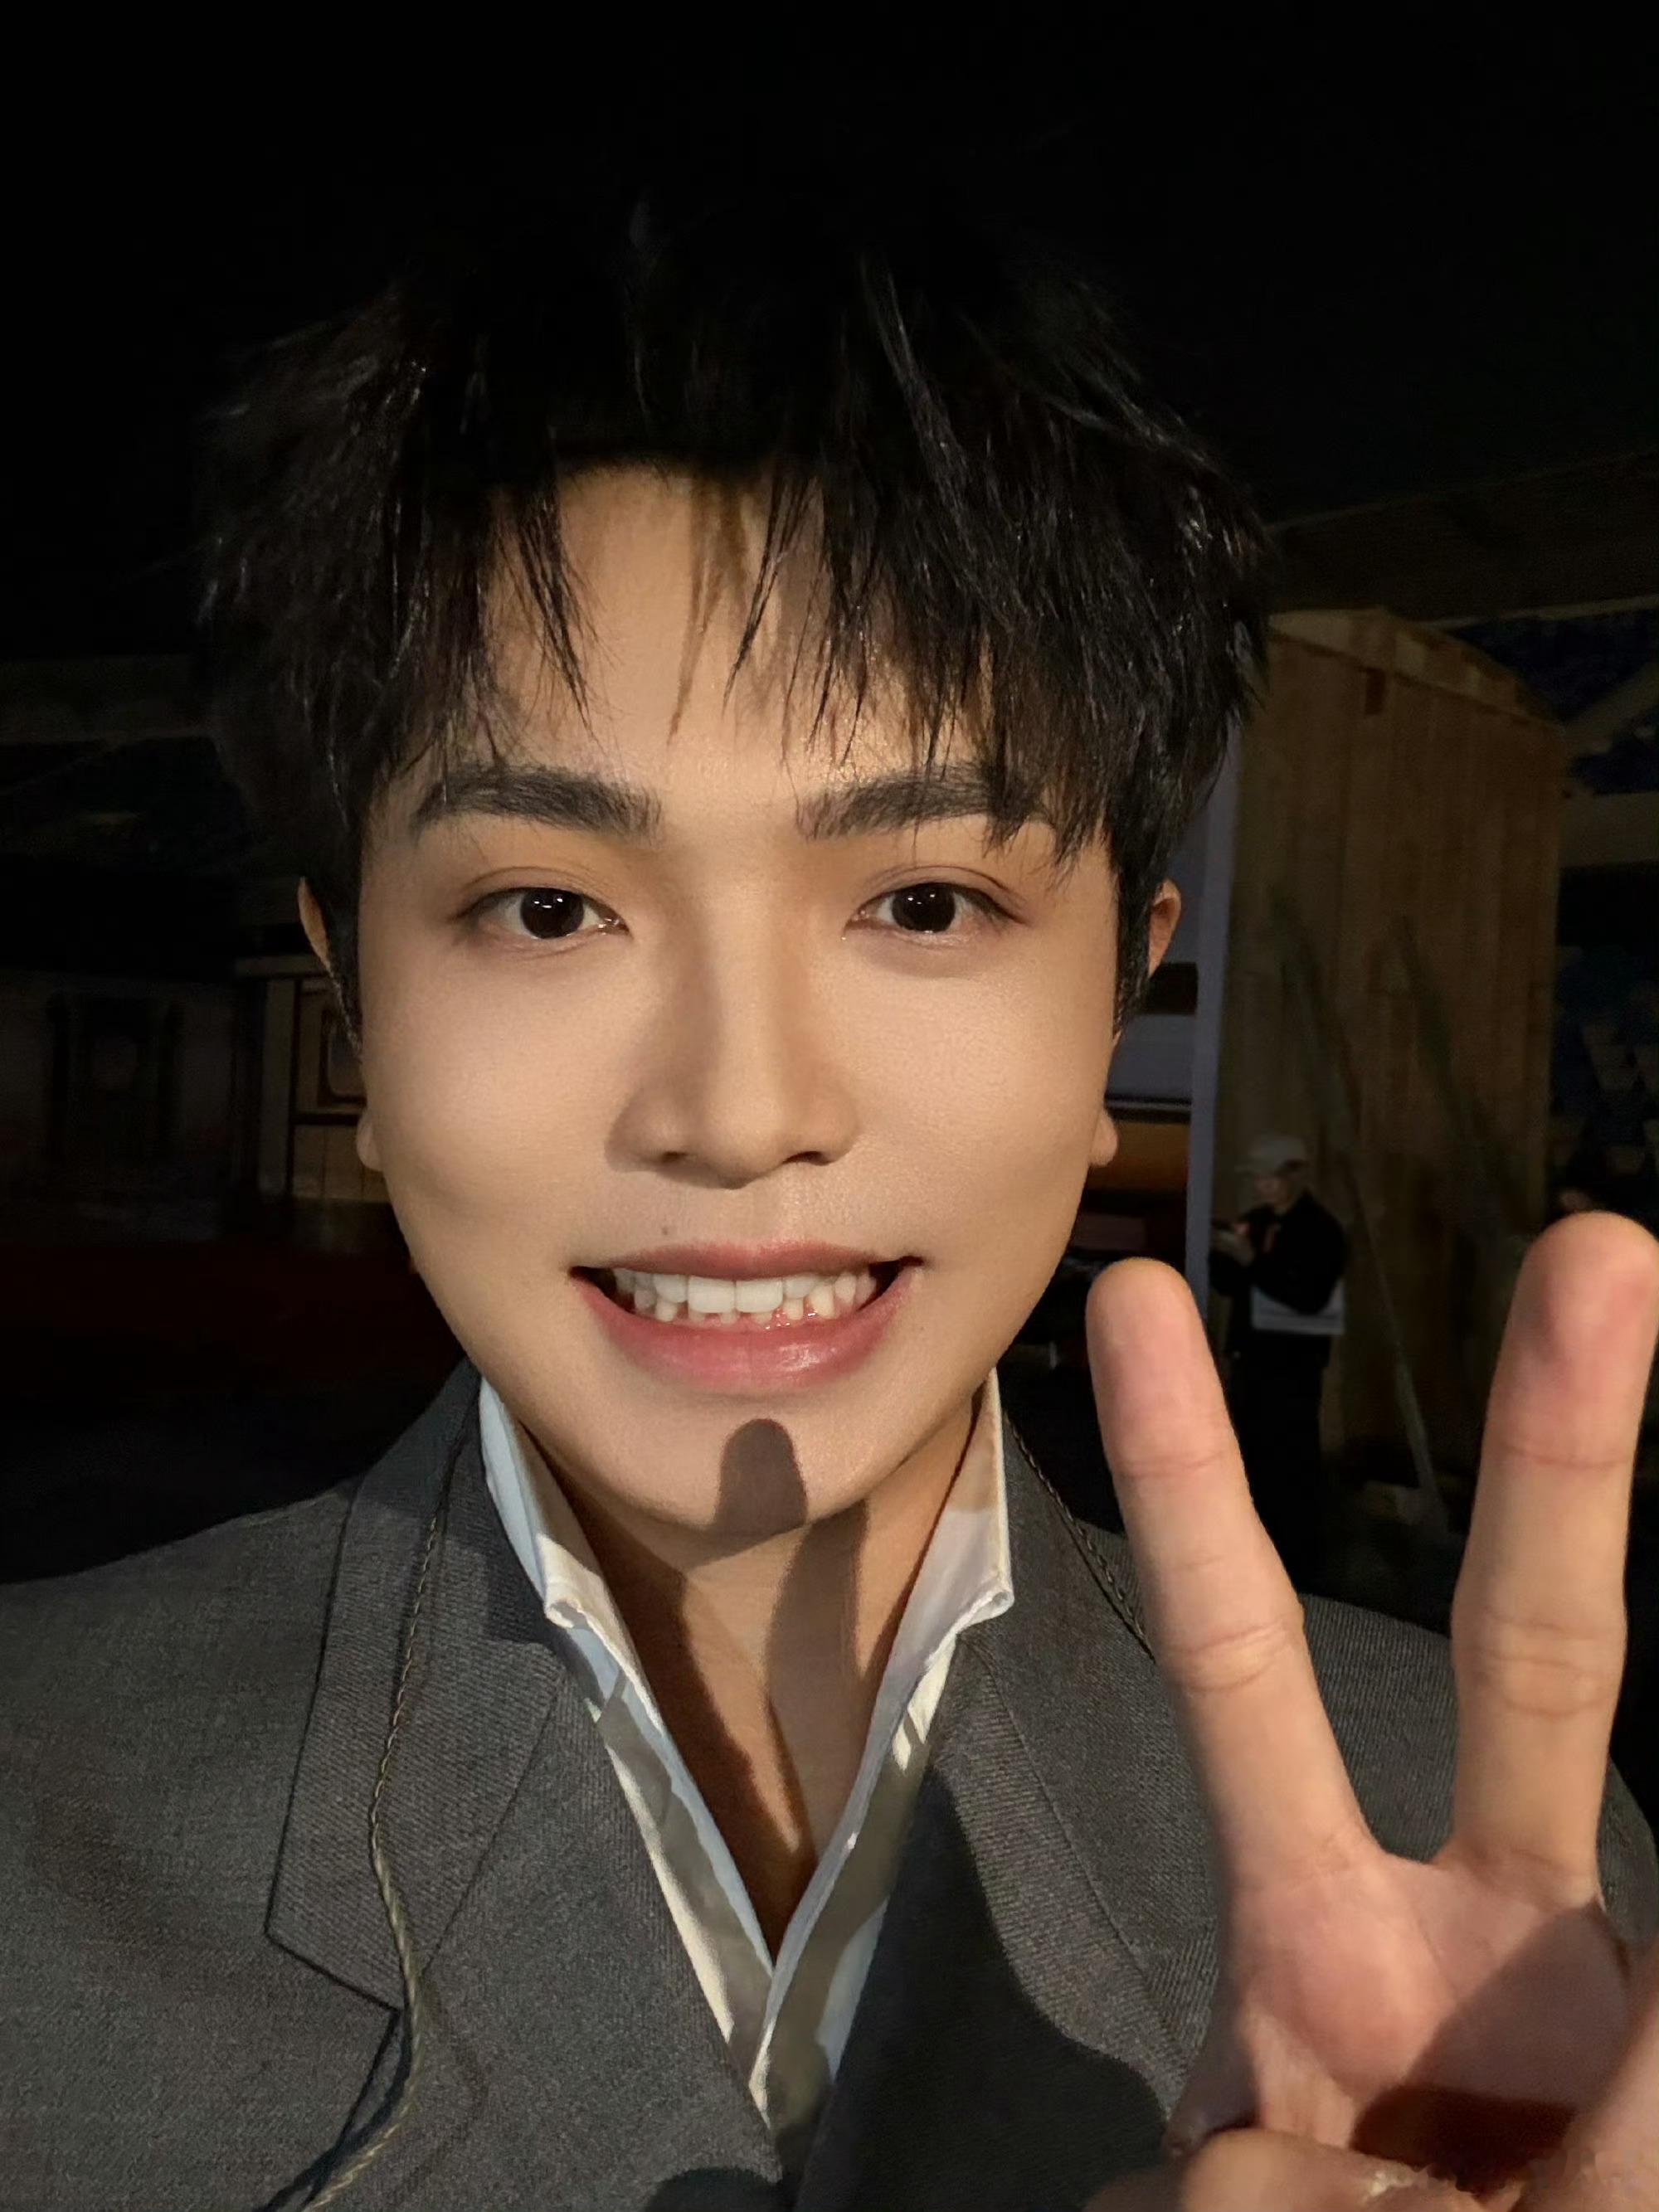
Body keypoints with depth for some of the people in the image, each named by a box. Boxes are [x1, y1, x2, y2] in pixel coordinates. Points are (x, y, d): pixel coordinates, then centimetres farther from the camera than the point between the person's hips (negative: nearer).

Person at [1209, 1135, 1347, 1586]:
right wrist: (1225, 1256, -7)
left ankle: (1297, 1560, 3)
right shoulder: (1255, 1221, 11)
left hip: (1294, 1358, -7)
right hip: (1249, 1353, 7)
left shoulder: (1321, 1230, -11)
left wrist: (1253, 1262, -24)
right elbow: (1226, 1283, 13)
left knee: (1293, 1458, -5)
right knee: (1253, 1452, 11)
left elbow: (1309, 1297, -22)